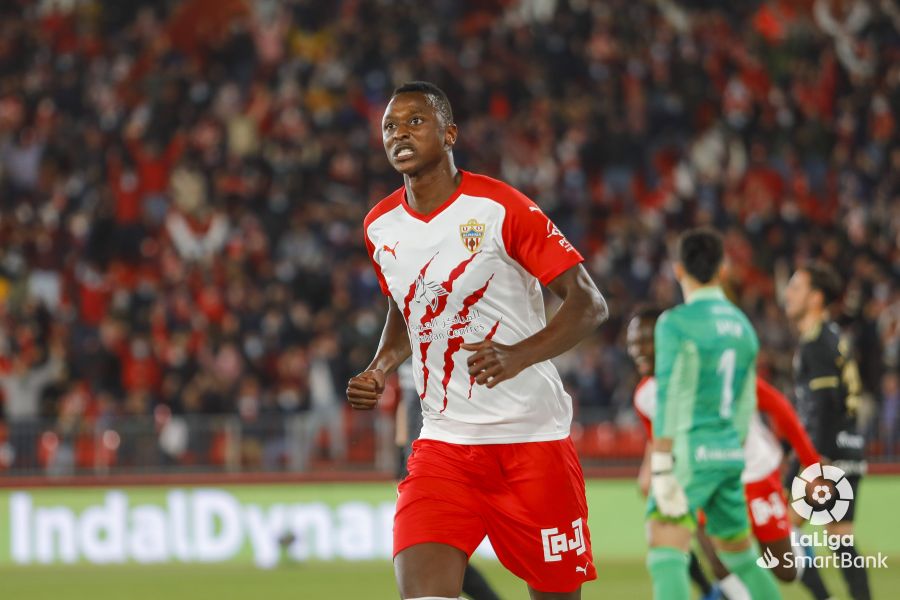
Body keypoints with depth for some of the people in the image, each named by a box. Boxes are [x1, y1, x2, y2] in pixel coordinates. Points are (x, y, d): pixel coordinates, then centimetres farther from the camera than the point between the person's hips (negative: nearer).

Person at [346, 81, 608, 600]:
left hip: (533, 437, -3)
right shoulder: (380, 228, 7)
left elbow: (590, 304, -10)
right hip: (443, 443, 4)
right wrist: (380, 370, 6)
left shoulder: (500, 208, -10)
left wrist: (519, 355, -26)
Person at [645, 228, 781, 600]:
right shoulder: (742, 325, 13)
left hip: (690, 455, -7)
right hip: (729, 455, 7)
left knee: (666, 557, -15)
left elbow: (669, 397, -16)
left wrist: (661, 468, -18)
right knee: (739, 554, 21)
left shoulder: (676, 323, -9)